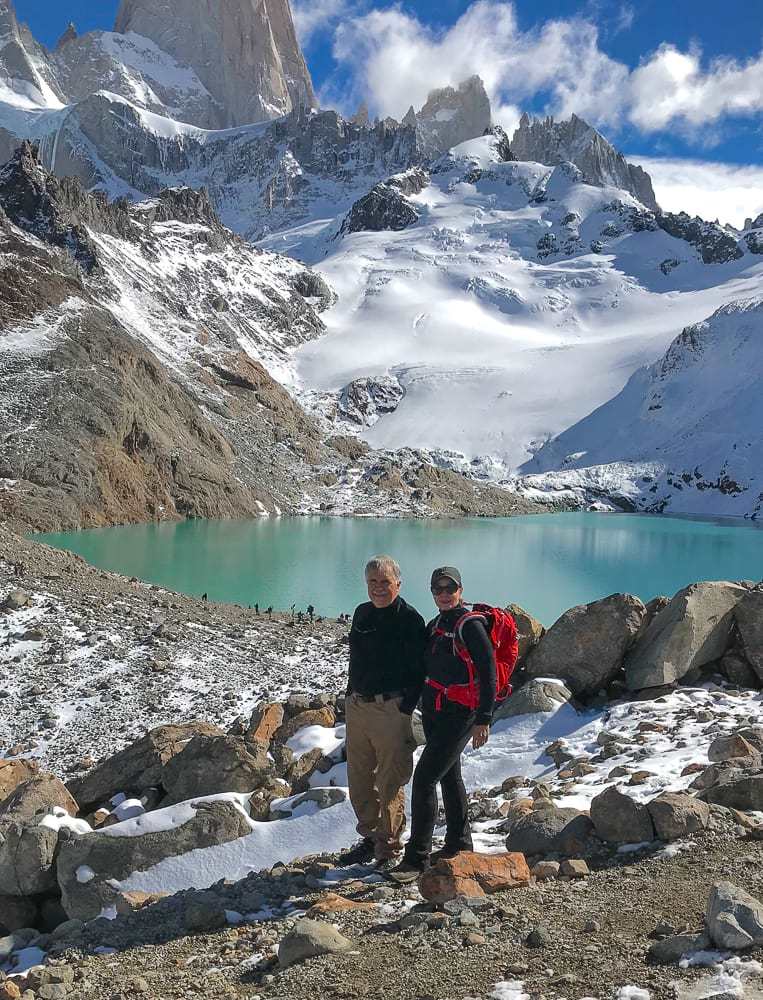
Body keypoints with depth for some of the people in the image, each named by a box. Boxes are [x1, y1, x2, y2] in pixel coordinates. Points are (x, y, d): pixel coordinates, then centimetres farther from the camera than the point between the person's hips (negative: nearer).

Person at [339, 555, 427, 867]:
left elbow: (418, 671, -11)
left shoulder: (410, 619, -10)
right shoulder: (362, 613, 11)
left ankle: (388, 849, 13)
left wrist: (404, 708, -15)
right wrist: (352, 695, 15)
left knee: (390, 783, 0)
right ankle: (370, 838, 30)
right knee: (358, 778, 15)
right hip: (356, 706, 7)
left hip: (390, 709, -7)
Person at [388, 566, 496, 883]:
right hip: (433, 710, 9)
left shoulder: (471, 625, -14)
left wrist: (483, 719, -18)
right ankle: (459, 844, 34)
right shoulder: (434, 625, 10)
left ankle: (417, 858, -4)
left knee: (424, 779, -12)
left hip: (459, 714, -8)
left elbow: (488, 672, -16)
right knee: (450, 776, 19)